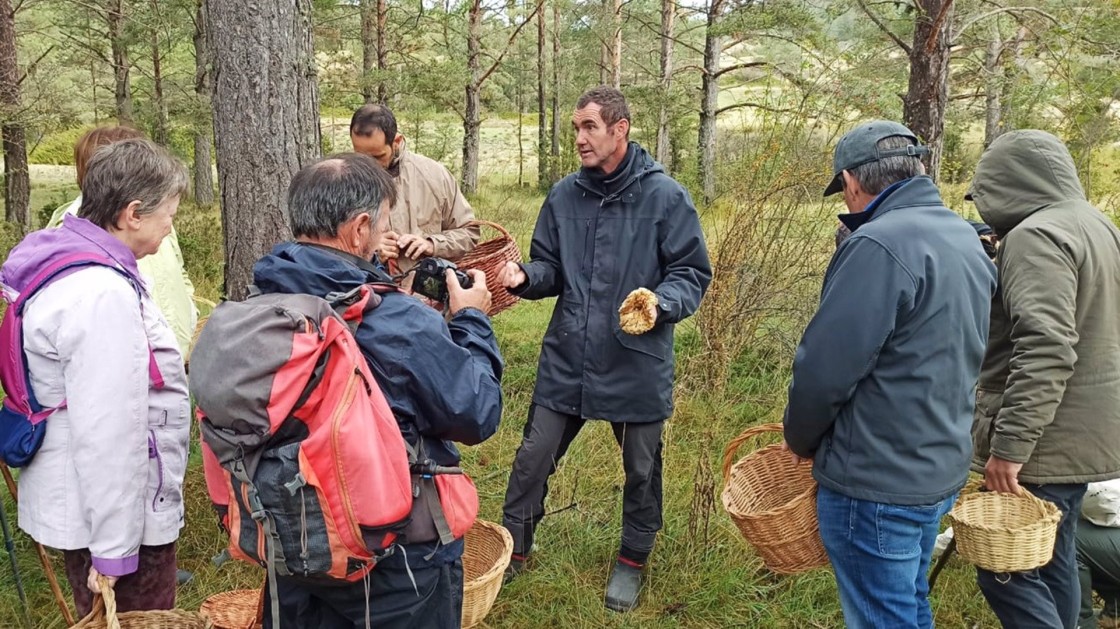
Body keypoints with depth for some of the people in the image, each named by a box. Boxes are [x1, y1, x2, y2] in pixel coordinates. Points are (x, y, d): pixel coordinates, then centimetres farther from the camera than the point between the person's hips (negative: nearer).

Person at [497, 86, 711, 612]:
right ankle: (512, 550, 29)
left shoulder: (664, 196, -8)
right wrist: (524, 276, -10)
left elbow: (692, 273, -6)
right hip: (565, 358, 3)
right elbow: (551, 268, 11)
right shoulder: (564, 195, 4)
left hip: (637, 363, -3)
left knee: (641, 468, 13)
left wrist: (661, 303, -25)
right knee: (534, 457, 9)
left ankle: (632, 561, 36)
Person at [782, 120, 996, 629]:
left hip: (878, 485, -9)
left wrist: (801, 439, -3)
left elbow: (824, 369, -21)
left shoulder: (879, 246, -22)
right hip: (941, 469, 9)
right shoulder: (965, 239, 7)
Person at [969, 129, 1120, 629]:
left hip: (1045, 441, -10)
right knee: (1053, 561, 19)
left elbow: (1045, 350, -28)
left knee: (1006, 568, -4)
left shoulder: (1036, 235, -17)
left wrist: (1011, 442, -26)